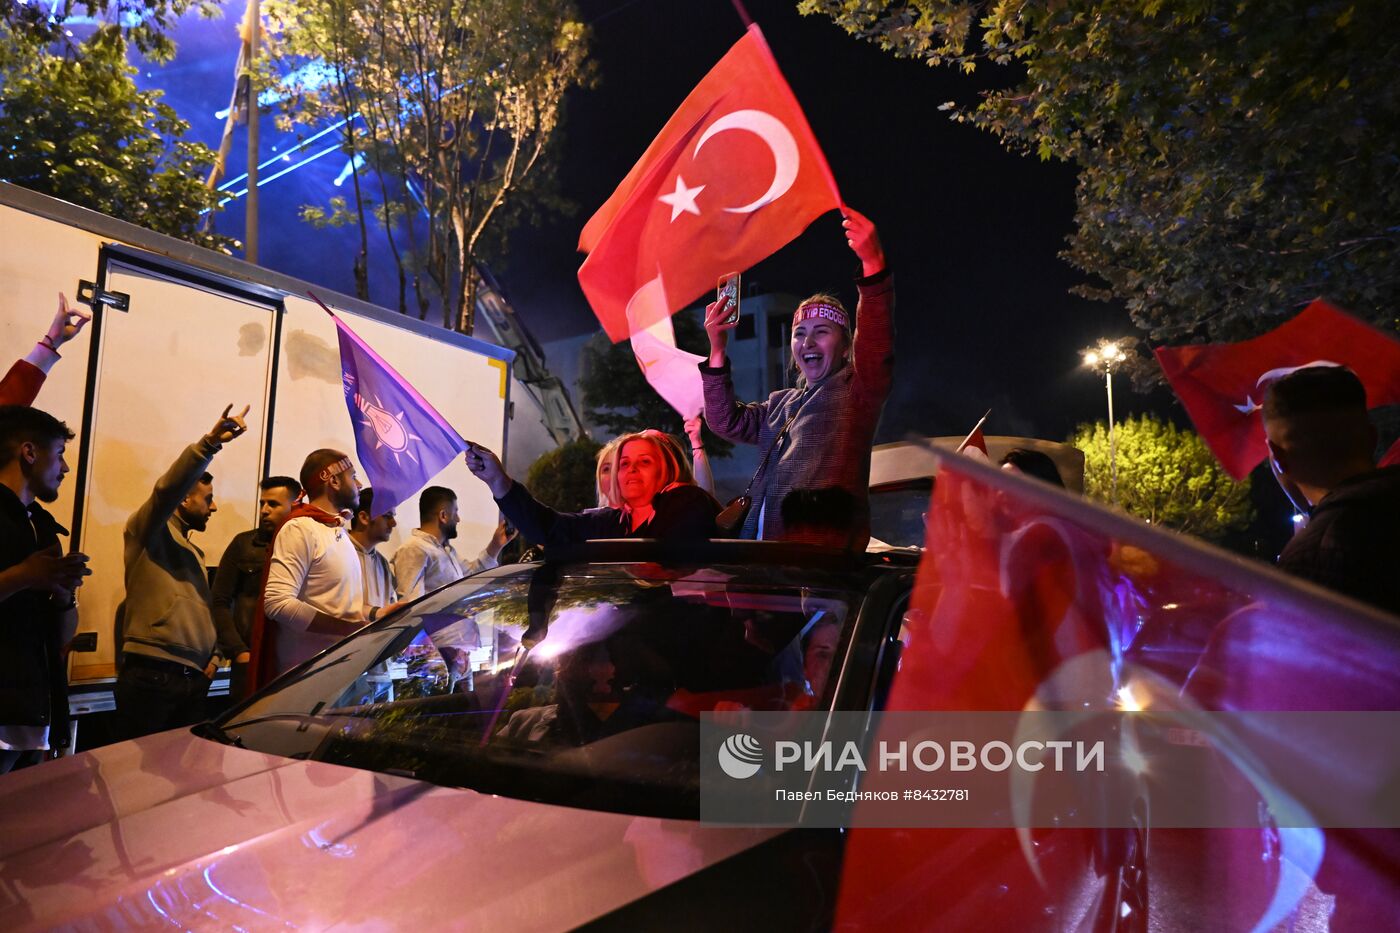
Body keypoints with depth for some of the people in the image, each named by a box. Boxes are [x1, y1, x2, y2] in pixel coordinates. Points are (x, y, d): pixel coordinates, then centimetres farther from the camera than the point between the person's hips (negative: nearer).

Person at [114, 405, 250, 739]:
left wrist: (214, 654, 9)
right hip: (151, 675, -8)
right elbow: (168, 489, -20)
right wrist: (211, 442, -32)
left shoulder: (193, 552, 24)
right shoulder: (149, 532, 0)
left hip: (193, 680, 8)